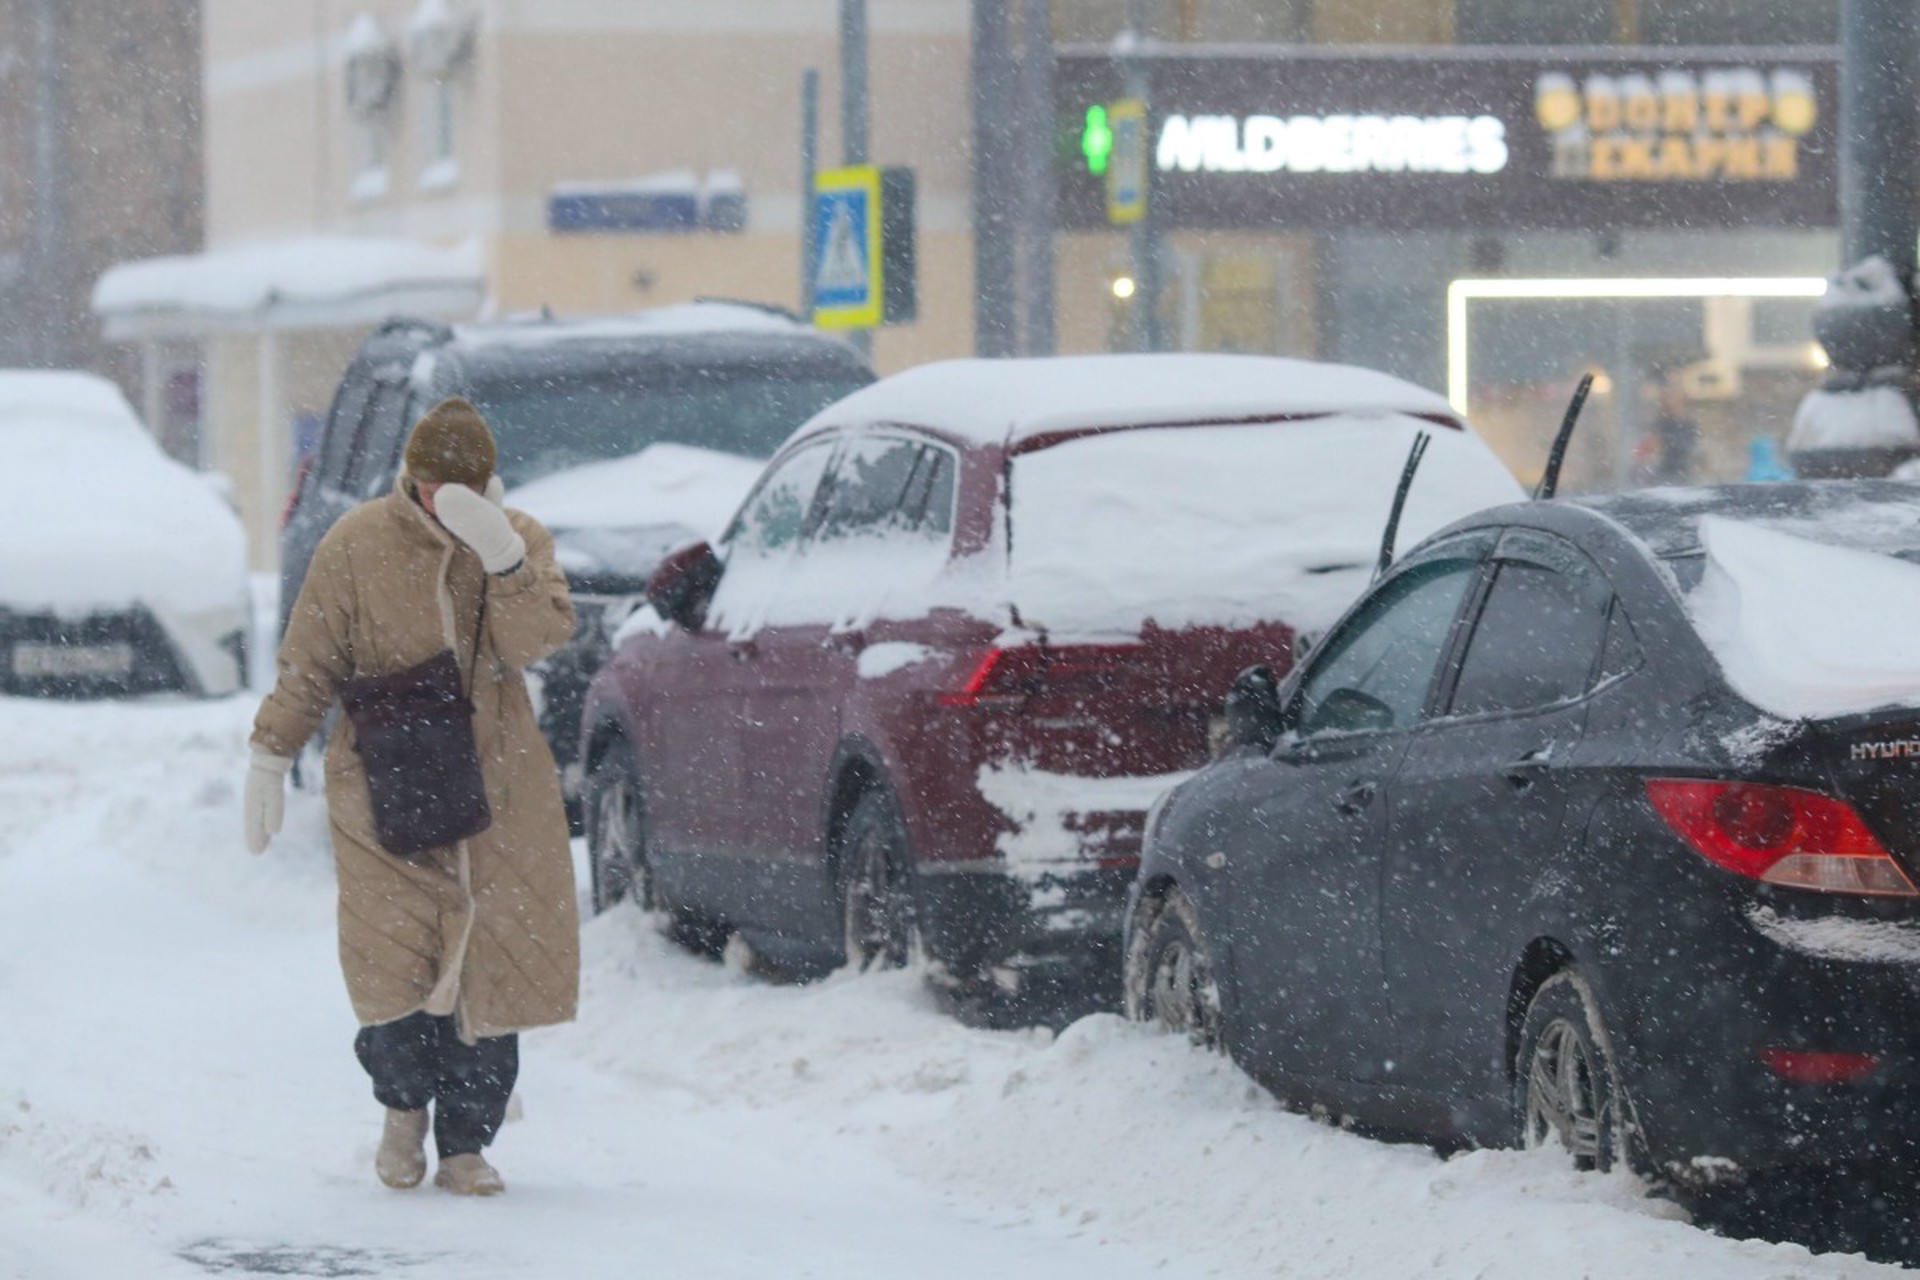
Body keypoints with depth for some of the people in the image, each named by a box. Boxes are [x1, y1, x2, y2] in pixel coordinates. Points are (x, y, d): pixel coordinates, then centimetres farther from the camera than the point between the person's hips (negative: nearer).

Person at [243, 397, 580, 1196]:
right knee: (393, 962, -11)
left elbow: (538, 641, -13)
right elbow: (308, 666, 4)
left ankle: (466, 1143, 9)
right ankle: (405, 1108, 17)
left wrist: (504, 559, -27)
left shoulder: (520, 540, 3)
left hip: (498, 787, 2)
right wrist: (270, 761, 2)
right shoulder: (357, 547, -2)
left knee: (491, 965, -3)